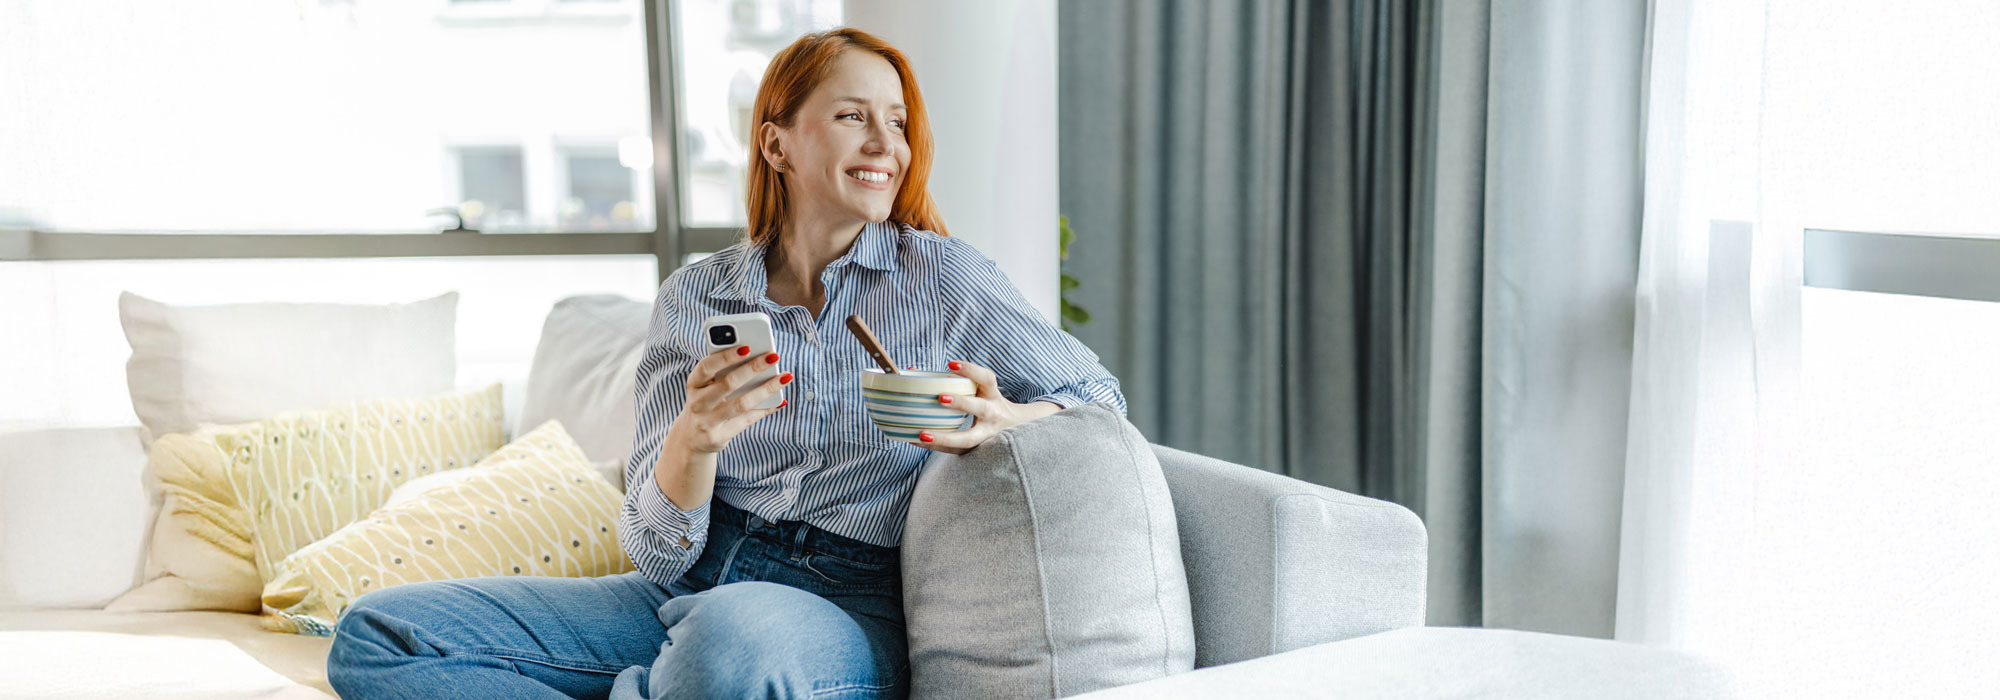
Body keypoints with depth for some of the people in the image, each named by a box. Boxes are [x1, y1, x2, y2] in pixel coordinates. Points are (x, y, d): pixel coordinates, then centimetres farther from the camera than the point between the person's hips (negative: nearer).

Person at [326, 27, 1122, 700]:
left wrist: (1002, 421, -15)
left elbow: (1098, 397, 8)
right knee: (376, 635, -9)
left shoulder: (943, 277, 1)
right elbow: (659, 549, 2)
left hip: (845, 606, -3)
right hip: (686, 590, 4)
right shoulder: (692, 300, 6)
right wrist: (696, 438, -21)